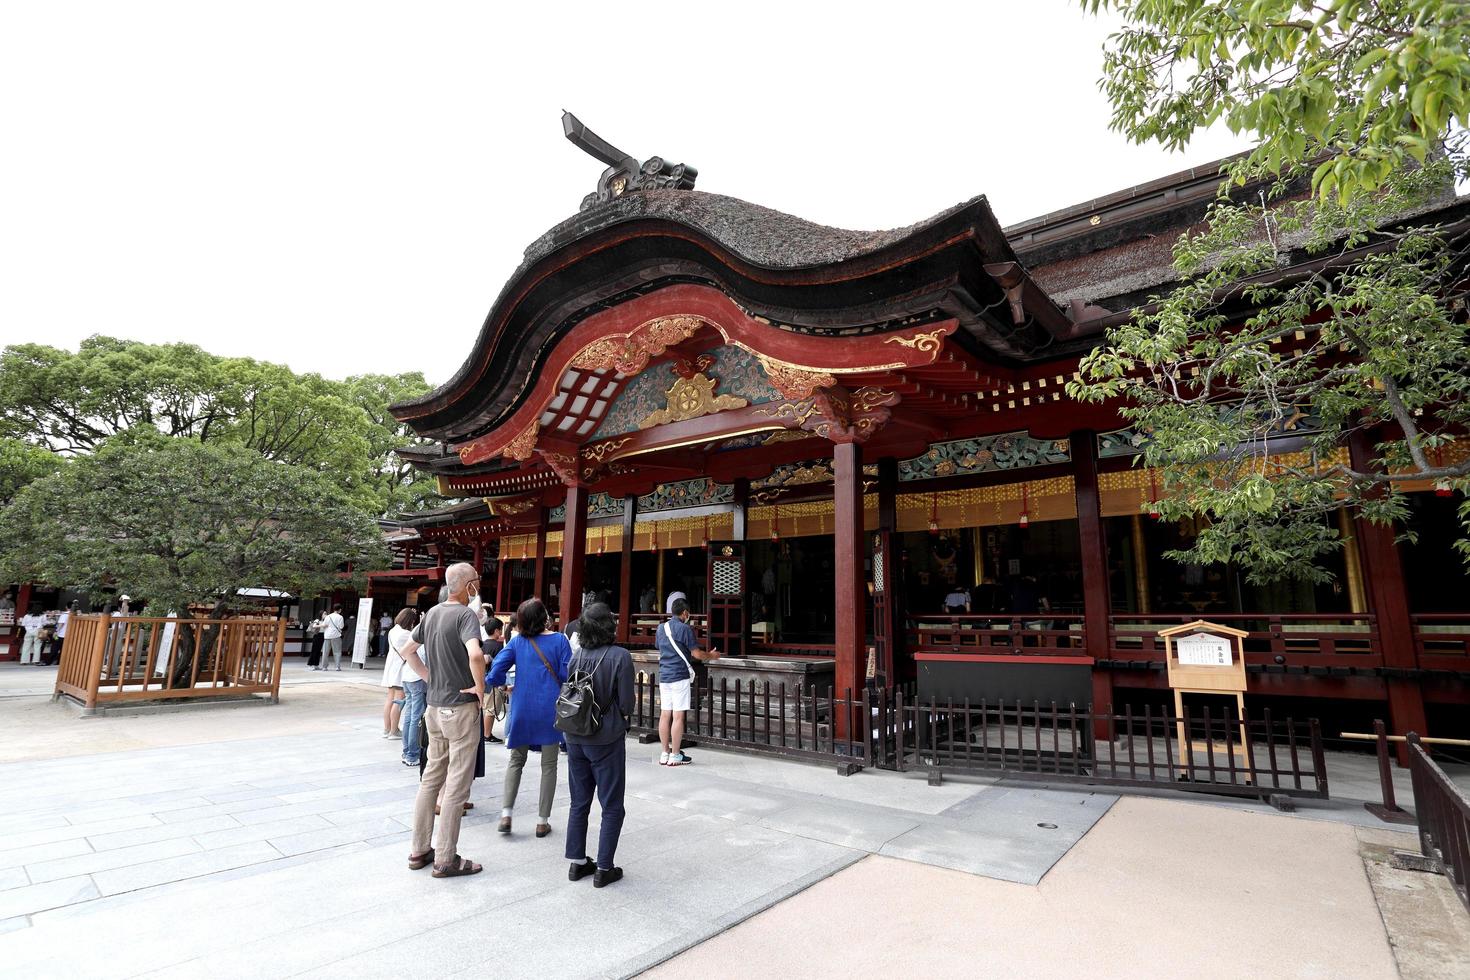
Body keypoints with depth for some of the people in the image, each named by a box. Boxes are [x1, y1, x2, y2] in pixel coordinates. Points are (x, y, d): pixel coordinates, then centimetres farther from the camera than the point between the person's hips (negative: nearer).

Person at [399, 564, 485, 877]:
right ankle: (446, 859, 11)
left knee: (431, 778, 18)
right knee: (457, 785, 3)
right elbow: (475, 655, -34)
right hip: (461, 707, -8)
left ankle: (420, 850, 27)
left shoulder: (432, 613, 8)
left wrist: (430, 678, 14)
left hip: (435, 706, 8)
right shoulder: (466, 614, -18)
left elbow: (407, 651, 18)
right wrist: (480, 689, -19)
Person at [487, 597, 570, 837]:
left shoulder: (517, 642, 0)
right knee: (548, 765, 10)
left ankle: (506, 814, 10)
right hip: (550, 710, -2)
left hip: (522, 710, 2)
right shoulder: (559, 640, -8)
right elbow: (567, 675, -10)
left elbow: (496, 670, -5)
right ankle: (542, 821, 15)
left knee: (516, 760, 19)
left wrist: (502, 683, 16)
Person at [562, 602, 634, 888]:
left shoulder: (576, 658, -3)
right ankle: (604, 869, 14)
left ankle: (577, 863, 27)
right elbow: (626, 703, -13)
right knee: (612, 807, 9)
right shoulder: (620, 656, -16)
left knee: (579, 803, 18)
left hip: (575, 739, 5)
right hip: (607, 739, -5)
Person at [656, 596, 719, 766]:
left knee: (665, 714, 9)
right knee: (678, 716, -2)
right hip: (680, 677, -7)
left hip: (664, 676, 7)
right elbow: (696, 654, -9)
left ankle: (664, 754, 14)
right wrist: (711, 655, 10)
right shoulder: (684, 629, -10)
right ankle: (675, 755, 3)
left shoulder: (661, 628, 11)